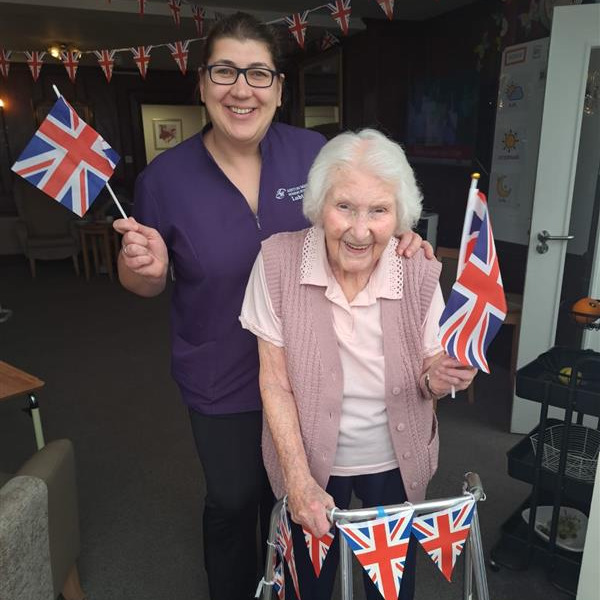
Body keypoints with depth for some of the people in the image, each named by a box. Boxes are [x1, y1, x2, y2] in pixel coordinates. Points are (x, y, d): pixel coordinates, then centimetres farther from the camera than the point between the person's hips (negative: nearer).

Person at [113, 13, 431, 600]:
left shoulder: (313, 153, -11)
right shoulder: (165, 176, -13)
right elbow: (141, 282, -2)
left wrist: (397, 240, -17)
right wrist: (145, 267, -26)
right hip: (223, 383, -1)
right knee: (232, 500, 20)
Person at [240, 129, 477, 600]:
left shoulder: (420, 273, -16)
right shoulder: (278, 260, -20)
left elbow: (427, 379, -4)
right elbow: (276, 384, -16)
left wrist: (437, 379, -27)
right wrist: (300, 481, -19)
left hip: (395, 464, 1)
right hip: (311, 461, 0)